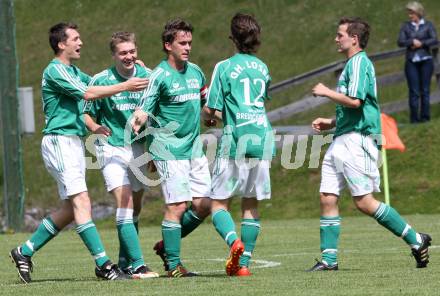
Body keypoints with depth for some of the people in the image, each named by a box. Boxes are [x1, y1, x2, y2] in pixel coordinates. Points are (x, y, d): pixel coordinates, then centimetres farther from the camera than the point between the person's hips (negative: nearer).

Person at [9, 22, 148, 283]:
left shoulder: (73, 72, 20)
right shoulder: (55, 70, -11)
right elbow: (88, 93, -19)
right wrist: (125, 86, -18)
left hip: (74, 142, 10)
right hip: (60, 141, -10)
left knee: (70, 209, 9)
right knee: (81, 202, -16)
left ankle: (25, 251, 18)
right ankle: (103, 265, -22)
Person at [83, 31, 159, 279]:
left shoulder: (148, 76, 0)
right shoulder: (101, 80, -8)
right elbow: (86, 113, 0)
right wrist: (95, 127, -20)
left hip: (139, 147, 4)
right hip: (111, 148, -4)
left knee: (135, 208, 12)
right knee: (124, 203, -17)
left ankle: (125, 263, 27)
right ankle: (137, 265, -23)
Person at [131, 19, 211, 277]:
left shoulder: (195, 71, 10)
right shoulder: (159, 76, -11)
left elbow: (206, 97, 30)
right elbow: (144, 111, -14)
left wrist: (209, 98, 7)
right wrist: (138, 120, -37)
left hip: (194, 146, 7)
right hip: (168, 147, -7)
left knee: (203, 205, 3)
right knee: (177, 205, -11)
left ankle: (167, 245, 22)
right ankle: (173, 265, -3)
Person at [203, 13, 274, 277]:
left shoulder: (225, 67, -3)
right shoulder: (263, 68, 13)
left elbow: (210, 110, -5)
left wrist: (211, 114, 18)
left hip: (235, 142, -4)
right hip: (263, 141, 4)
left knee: (218, 203, 2)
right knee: (251, 205, 11)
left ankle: (234, 242, -25)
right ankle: (244, 263, 6)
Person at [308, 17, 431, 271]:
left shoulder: (359, 63, -11)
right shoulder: (352, 64, 20)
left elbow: (355, 101, -24)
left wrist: (326, 92, -11)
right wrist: (330, 123, 20)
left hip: (357, 141, -10)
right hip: (342, 140, 10)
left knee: (365, 202, -10)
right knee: (328, 199, 3)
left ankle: (416, 240, -1)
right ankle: (329, 259, 4)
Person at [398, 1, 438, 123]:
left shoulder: (428, 25, 5)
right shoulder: (406, 26, 9)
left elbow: (434, 40, -7)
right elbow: (400, 42, -1)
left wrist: (421, 43, -13)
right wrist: (412, 42, -14)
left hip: (425, 60, -1)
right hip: (411, 62, 1)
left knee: (425, 90, 0)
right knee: (414, 91, -3)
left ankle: (425, 117, 5)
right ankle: (414, 118, -2)